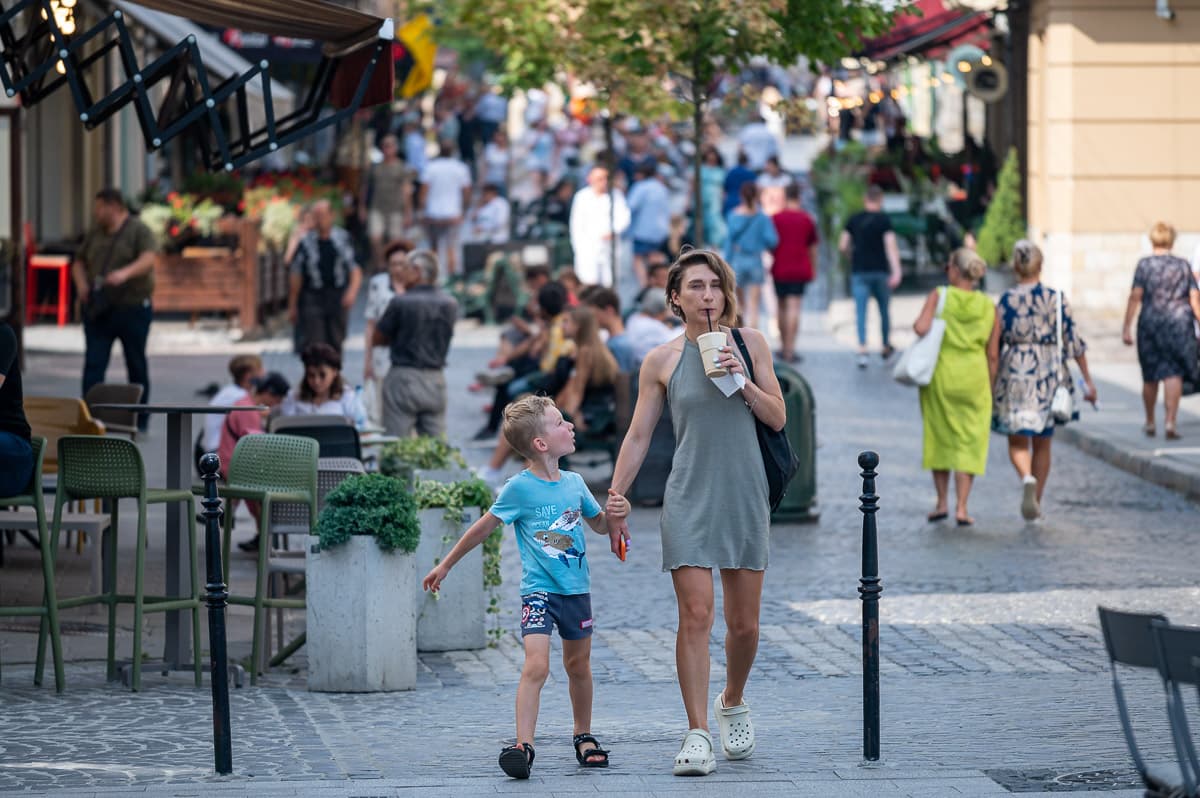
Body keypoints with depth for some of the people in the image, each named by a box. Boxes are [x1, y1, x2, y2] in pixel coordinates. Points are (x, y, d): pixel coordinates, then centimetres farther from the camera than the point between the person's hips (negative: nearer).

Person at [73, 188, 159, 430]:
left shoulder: (138, 230, -4)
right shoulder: (95, 234, 13)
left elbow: (148, 259, -19)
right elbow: (79, 262, 21)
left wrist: (125, 273, -37)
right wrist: (81, 283, 0)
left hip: (132, 308, -4)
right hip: (98, 310, 4)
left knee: (136, 364, 6)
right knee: (93, 364, -6)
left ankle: (140, 420, 16)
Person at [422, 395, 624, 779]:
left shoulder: (574, 483, 4)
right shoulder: (519, 488, -11)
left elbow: (599, 524, 20)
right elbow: (483, 528, 0)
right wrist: (445, 566, 7)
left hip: (576, 589, 5)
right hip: (538, 590, -5)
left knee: (578, 665, 16)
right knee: (536, 665, -18)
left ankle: (583, 737, 33)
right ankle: (523, 746, -20)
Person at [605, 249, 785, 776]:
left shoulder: (750, 343, 5)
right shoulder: (662, 361, 2)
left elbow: (778, 418, 5)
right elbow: (638, 436, 7)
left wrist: (742, 381, -11)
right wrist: (616, 497, 2)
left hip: (745, 496, 2)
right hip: (689, 499, -2)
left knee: (744, 623, 7)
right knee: (696, 615, -12)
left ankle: (732, 704, 35)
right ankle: (697, 734, -9)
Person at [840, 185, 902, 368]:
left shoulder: (853, 220, 4)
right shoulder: (884, 220, -5)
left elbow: (842, 247, 5)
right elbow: (891, 246, -13)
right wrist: (896, 272, -19)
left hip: (859, 271, 1)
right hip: (880, 271, -1)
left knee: (860, 312, -4)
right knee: (884, 310, 16)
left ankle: (862, 350, -19)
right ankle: (886, 347, 28)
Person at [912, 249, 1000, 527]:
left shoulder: (939, 296, -6)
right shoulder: (989, 307, 2)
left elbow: (921, 328, -20)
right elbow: (992, 355, 2)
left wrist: (917, 325, 4)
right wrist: (990, 390, 10)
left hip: (941, 375, -1)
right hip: (974, 378, 1)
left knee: (940, 438, 15)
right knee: (968, 442, 5)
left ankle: (942, 502, 15)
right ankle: (961, 507, -2)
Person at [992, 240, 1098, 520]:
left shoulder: (1006, 300, -5)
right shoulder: (1056, 298, -2)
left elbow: (994, 344, -3)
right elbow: (1073, 341, -1)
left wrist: (990, 383, 7)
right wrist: (1087, 381, 4)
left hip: (1015, 372, -2)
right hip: (1049, 372, 2)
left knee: (1018, 440, 4)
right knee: (1042, 443, 15)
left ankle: (1027, 477, -27)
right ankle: (1036, 501, 20)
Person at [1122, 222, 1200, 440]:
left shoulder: (1144, 265, -2)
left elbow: (1135, 297, -8)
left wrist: (1127, 328, -7)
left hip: (1150, 323, 0)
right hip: (1179, 323, 0)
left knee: (1150, 377, 12)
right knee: (1174, 373, -3)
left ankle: (1150, 423, 25)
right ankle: (1170, 420, -18)